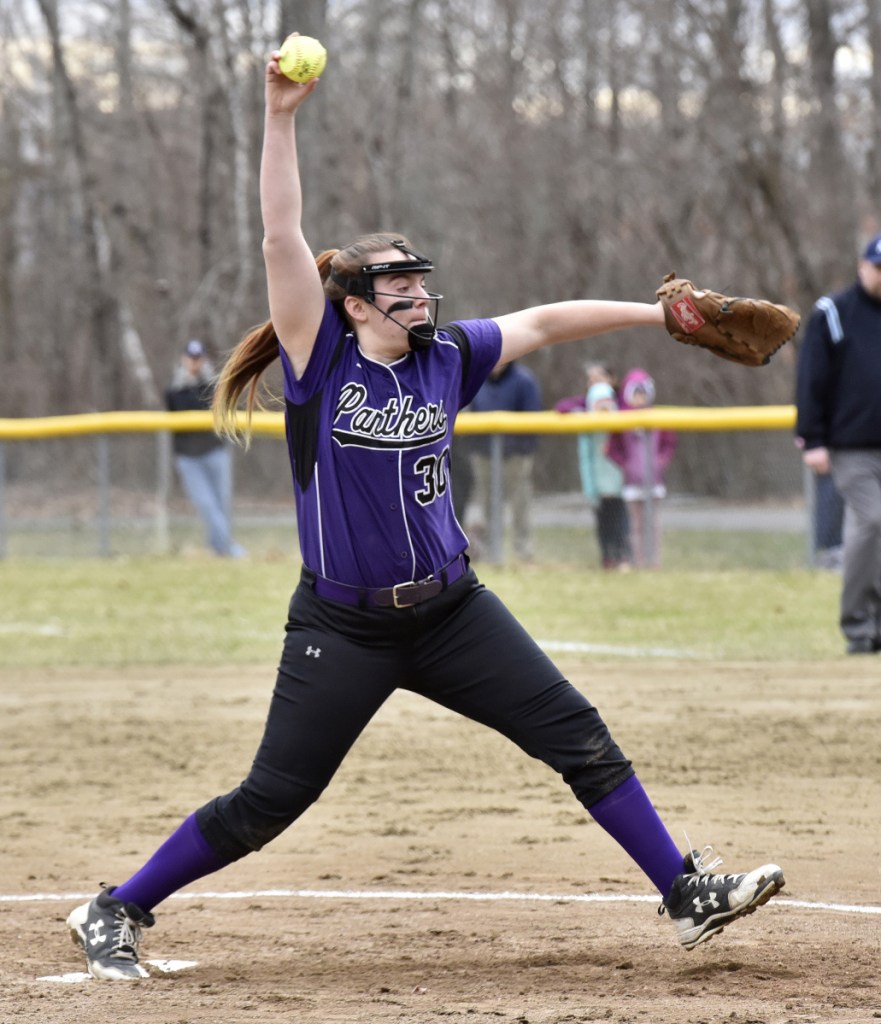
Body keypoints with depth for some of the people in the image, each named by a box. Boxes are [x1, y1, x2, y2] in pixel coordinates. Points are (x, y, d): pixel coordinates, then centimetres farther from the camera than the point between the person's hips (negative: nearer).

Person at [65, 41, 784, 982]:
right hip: (343, 628, -5)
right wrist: (281, 120, -23)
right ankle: (115, 911, 12)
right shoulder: (321, 362, -8)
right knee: (268, 802, -4)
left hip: (452, 612, 5)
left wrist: (666, 315, 9)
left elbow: (544, 322, 10)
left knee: (578, 736, 0)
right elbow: (282, 239, -16)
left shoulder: (446, 359, 5)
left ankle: (688, 894, 10)